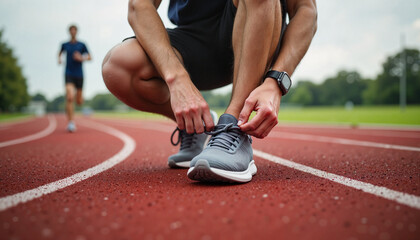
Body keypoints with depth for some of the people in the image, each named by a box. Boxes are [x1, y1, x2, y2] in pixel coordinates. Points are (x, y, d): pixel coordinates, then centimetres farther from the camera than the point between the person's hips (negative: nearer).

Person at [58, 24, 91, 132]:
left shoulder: (82, 45, 3)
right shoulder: (64, 45, 7)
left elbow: (89, 57, 6)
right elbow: (60, 53, 27)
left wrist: (81, 58, -13)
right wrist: (59, 59, 7)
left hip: (79, 75, 1)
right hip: (68, 75, -1)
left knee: (79, 101, 8)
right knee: (69, 98, -20)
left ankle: (79, 96, 48)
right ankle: (71, 122, -17)